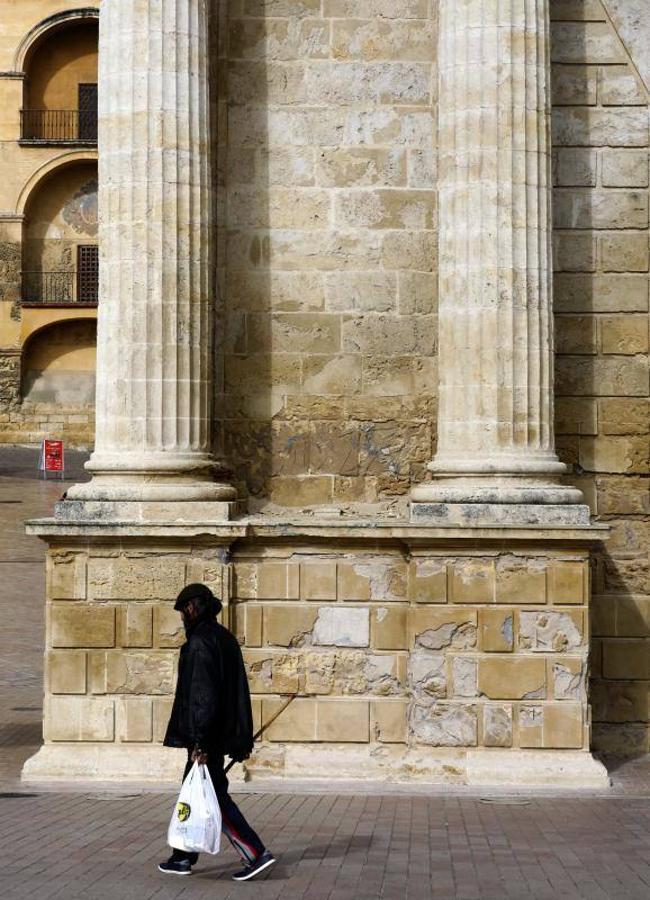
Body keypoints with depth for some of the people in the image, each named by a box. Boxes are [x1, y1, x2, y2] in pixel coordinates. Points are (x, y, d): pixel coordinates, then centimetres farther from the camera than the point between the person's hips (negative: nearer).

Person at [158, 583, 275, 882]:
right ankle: (183, 858, 24)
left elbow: (201, 695, -21)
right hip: (224, 732, 10)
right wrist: (242, 739, 19)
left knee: (212, 795, -5)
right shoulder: (225, 639, 13)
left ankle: (256, 853, -7)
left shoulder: (200, 643, -16)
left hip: (206, 736, -10)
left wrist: (199, 741, -21)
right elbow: (238, 691, 15)